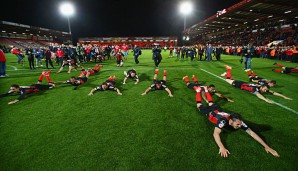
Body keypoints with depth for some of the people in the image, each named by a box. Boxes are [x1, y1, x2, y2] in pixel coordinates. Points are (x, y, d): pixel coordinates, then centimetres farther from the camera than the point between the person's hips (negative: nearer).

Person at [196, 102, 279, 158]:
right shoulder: (223, 120, -52)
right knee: (200, 107, 25)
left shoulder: (239, 122, -38)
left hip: (218, 110, 4)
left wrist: (266, 146, -47)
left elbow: (251, 132, -39)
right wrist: (222, 147, -79)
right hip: (210, 112, -4)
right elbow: (216, 133, -64)